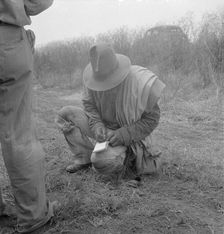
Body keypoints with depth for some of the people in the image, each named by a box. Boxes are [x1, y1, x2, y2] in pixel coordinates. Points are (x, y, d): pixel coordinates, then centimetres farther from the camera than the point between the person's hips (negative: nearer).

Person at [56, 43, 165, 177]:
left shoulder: (142, 85, -29)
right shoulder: (93, 78, -18)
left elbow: (152, 118, -18)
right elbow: (89, 104, -3)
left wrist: (123, 135, -28)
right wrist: (97, 126, -23)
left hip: (130, 135, -4)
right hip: (105, 129, 5)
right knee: (65, 114, -10)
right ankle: (84, 157, 0)